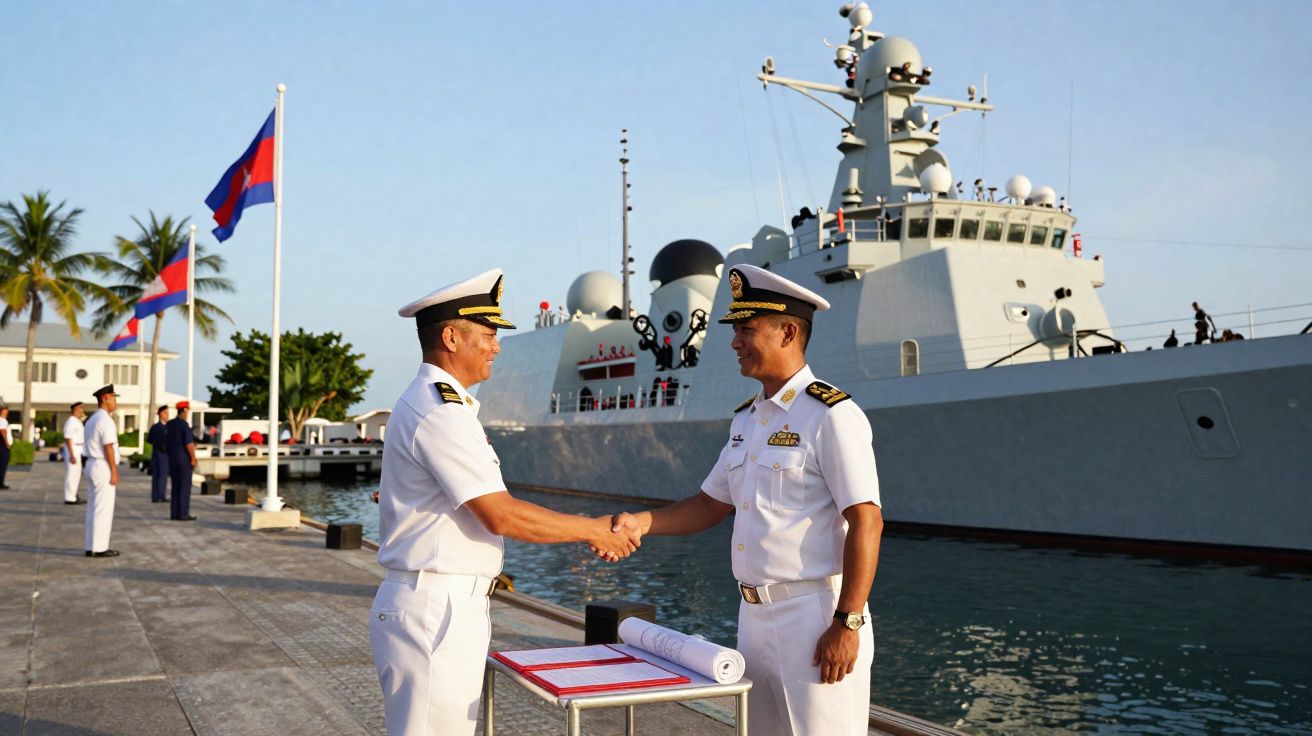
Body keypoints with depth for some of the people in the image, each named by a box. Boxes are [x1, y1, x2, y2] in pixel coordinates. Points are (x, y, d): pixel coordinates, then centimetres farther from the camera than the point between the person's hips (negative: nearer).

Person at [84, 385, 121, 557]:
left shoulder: (91, 420, 16)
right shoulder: (105, 420, -14)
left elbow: (93, 446, 15)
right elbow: (108, 448, -18)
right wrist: (114, 472, -17)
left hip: (91, 465, 10)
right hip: (103, 467, -10)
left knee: (93, 508, 11)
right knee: (103, 509, -5)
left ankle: (91, 547, 13)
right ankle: (99, 548, -3)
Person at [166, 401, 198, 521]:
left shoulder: (169, 424, 9)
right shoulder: (184, 424, -15)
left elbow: (166, 442, 17)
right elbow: (189, 443, -19)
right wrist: (193, 458, -12)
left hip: (172, 459, 7)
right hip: (184, 459, -7)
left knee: (175, 486, 11)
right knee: (185, 486, -3)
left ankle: (174, 513, 10)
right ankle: (183, 514, -3)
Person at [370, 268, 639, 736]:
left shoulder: (433, 403, 15)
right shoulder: (440, 411, -18)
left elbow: (491, 509, 16)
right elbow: (502, 516, -21)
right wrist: (592, 530, -10)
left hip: (448, 607, 10)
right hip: (435, 613, -10)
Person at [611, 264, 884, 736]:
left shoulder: (830, 415, -14)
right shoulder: (746, 419, 12)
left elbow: (866, 524, -18)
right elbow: (711, 504, 18)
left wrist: (848, 624, -20)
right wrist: (642, 523, 3)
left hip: (814, 614, -8)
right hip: (754, 613, 8)